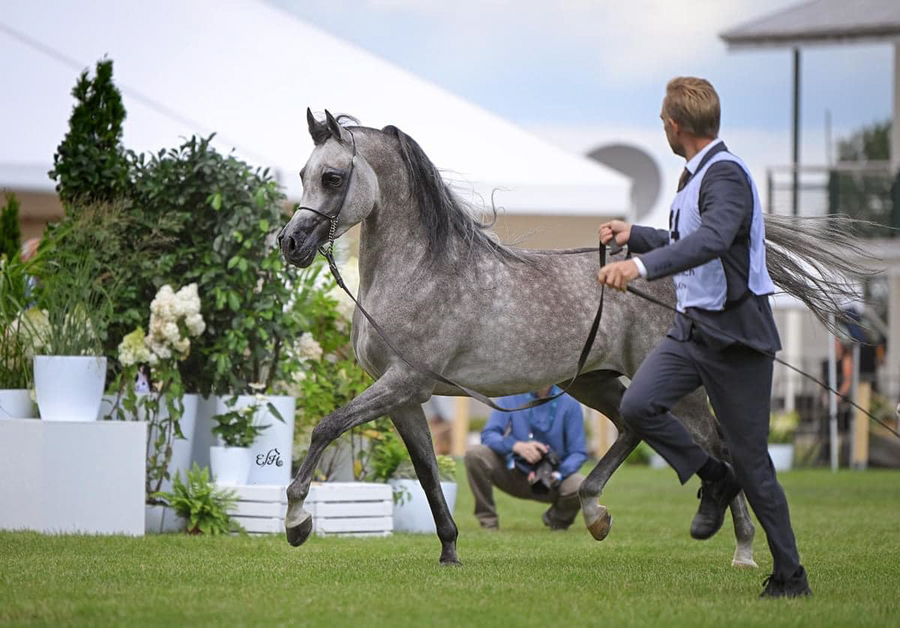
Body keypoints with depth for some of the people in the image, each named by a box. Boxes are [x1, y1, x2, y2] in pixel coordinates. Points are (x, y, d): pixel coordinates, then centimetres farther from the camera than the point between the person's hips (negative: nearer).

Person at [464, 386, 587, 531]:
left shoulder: (569, 404, -8)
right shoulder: (511, 399, -4)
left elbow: (578, 453, -9)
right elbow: (488, 435, -12)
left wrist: (557, 475, -29)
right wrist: (517, 446, -32)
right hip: (514, 474, 1)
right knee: (475, 455, -23)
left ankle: (557, 519, 5)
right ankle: (488, 521, -9)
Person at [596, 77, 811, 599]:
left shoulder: (726, 175, -18)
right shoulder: (695, 176, 12)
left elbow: (712, 240, -38)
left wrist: (642, 265, -47)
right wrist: (634, 236, 32)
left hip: (736, 334, -8)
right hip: (693, 327, 8)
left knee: (751, 459, -3)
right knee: (638, 405, -12)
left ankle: (790, 575, 9)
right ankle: (715, 480, 10)